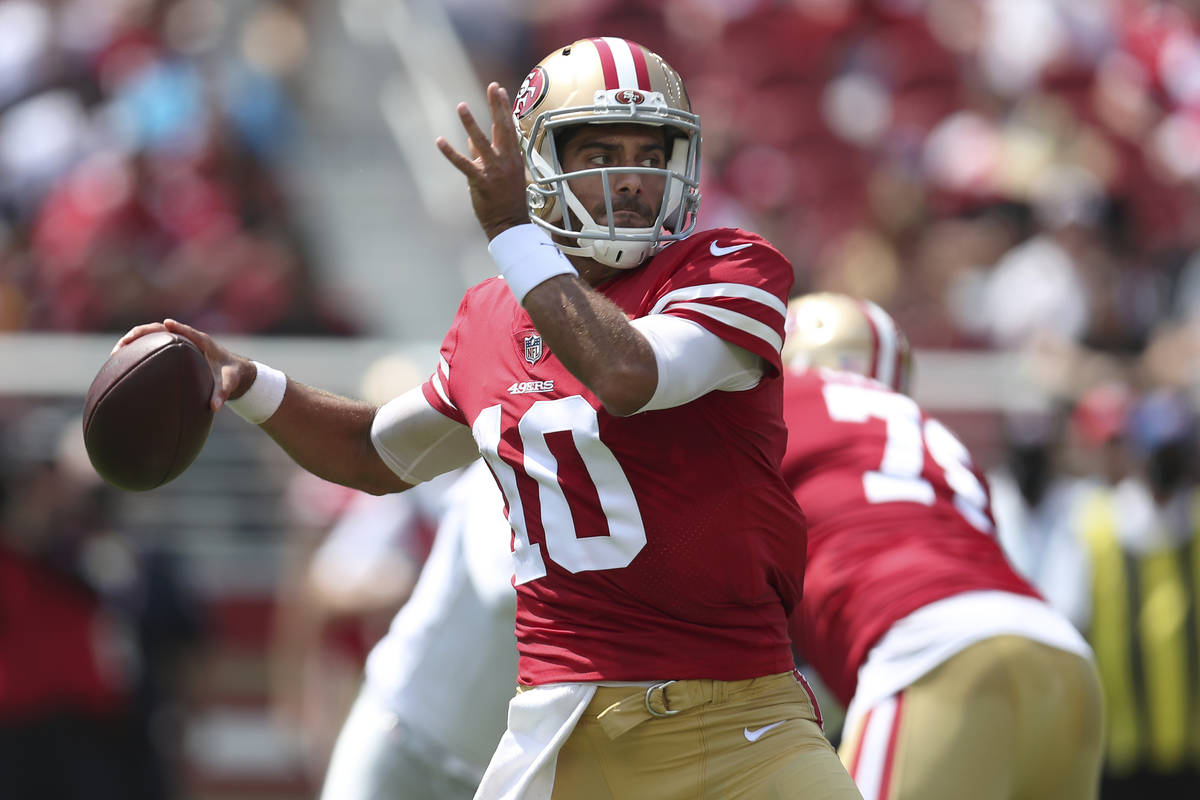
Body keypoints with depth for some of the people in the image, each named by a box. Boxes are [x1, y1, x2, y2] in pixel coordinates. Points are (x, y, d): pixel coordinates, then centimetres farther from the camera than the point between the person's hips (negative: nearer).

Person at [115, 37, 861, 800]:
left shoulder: (729, 272, -4)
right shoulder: (490, 322, 12)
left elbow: (628, 378, -25)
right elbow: (381, 455, 30)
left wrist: (514, 232, -16)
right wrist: (248, 384, 16)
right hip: (575, 728, 3)